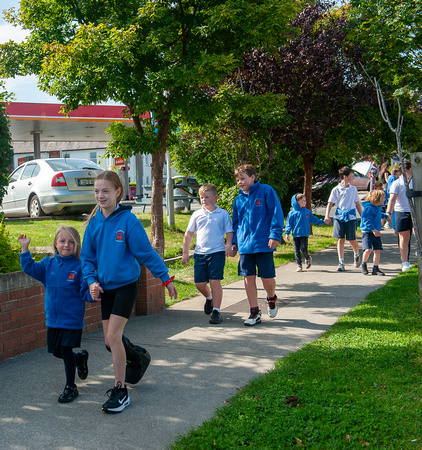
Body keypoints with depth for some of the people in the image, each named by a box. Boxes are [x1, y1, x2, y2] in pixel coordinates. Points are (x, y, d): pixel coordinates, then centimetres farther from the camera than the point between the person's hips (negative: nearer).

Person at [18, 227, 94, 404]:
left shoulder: (79, 267, -10)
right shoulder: (48, 264, 3)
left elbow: (84, 293, -8)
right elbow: (30, 268, 5)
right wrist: (25, 248, -4)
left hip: (71, 319, -5)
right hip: (53, 319, 5)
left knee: (66, 350, -1)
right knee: (57, 351, 13)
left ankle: (70, 387, 17)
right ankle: (80, 358, 43)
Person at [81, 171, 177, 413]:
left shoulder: (128, 220, -13)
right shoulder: (94, 222, 3)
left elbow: (146, 252, -9)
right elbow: (88, 257, 10)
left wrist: (166, 279, -6)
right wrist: (92, 281, -5)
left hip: (126, 285, -6)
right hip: (106, 288, 6)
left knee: (113, 336, -13)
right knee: (110, 341, 9)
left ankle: (121, 392, -2)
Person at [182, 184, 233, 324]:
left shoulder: (223, 214, 4)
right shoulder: (197, 215, 9)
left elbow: (229, 232, 7)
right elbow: (188, 234, 15)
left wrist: (228, 245, -11)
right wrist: (185, 253, 14)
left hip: (217, 252, -3)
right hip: (200, 253, 3)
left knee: (215, 281, -9)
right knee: (199, 283, 3)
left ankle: (216, 311, 0)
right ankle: (209, 298, 36)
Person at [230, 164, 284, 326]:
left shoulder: (266, 191, -2)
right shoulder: (238, 200, 13)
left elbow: (276, 214, -5)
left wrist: (275, 235, -13)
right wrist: (234, 242, 15)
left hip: (263, 244, -5)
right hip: (245, 245, 5)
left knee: (267, 277, -1)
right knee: (248, 277, 3)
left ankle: (271, 299, 32)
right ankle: (254, 313, 12)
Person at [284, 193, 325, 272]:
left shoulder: (307, 212, 10)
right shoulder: (292, 213, 3)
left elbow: (314, 220, 18)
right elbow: (289, 224, 3)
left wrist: (322, 221, 9)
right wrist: (287, 233, -5)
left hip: (304, 234, 0)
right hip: (295, 235, 0)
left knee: (303, 250, -12)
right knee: (297, 251, 3)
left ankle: (308, 258, 18)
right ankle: (299, 265, 14)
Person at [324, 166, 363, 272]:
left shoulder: (353, 189, 9)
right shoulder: (336, 190, 1)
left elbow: (357, 203, 16)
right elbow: (330, 203, 2)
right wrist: (327, 216, -10)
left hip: (351, 216, 1)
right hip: (339, 216, -1)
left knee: (352, 239, 0)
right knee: (341, 239, -3)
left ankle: (357, 254, 32)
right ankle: (341, 263, 0)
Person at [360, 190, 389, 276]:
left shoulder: (378, 207, 11)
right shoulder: (369, 208, -16)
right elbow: (366, 221, -21)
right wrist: (374, 230, -28)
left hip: (376, 232, 8)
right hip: (367, 232, -8)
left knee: (377, 250, 4)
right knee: (368, 249, -18)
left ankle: (375, 268, 15)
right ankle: (364, 264, 8)